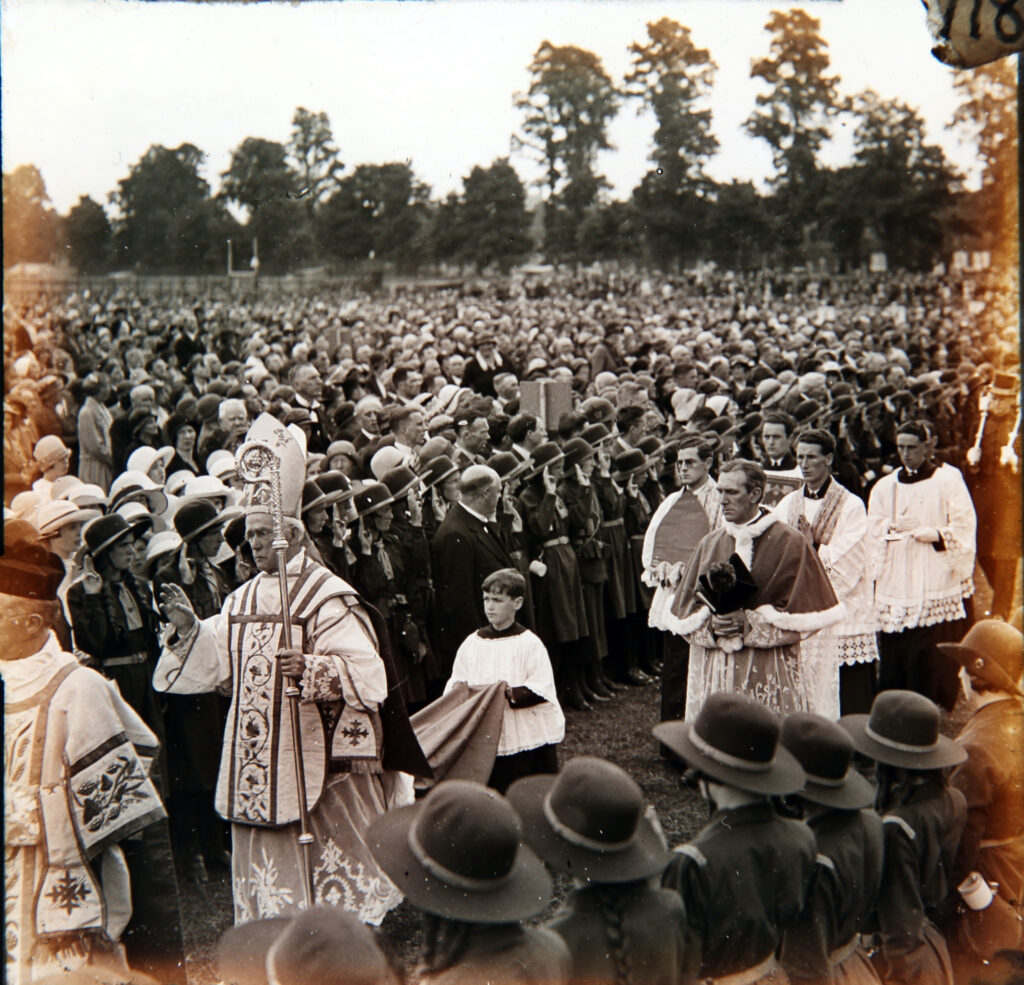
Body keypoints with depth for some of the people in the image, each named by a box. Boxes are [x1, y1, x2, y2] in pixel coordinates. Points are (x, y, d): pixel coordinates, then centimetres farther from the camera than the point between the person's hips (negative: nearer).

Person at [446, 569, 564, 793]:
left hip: (526, 740, -3)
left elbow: (543, 690, -10)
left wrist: (512, 693, -24)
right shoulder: (472, 643, 8)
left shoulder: (529, 643, -4)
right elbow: (454, 683, 9)